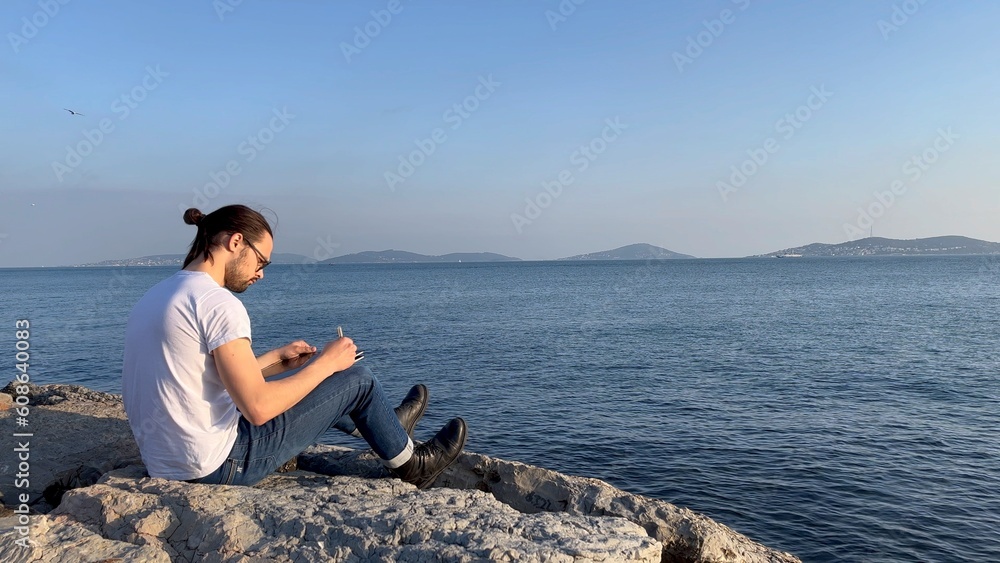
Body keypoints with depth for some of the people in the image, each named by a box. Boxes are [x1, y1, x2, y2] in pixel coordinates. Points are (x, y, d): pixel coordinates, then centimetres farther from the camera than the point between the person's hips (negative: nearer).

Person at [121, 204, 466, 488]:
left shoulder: (155, 297, 8)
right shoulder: (218, 302, -20)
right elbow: (258, 408, -24)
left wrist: (276, 360, 15)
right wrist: (325, 363, -12)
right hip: (220, 465, -9)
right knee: (356, 379, 2)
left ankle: (385, 428, 44)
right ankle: (411, 465, 26)